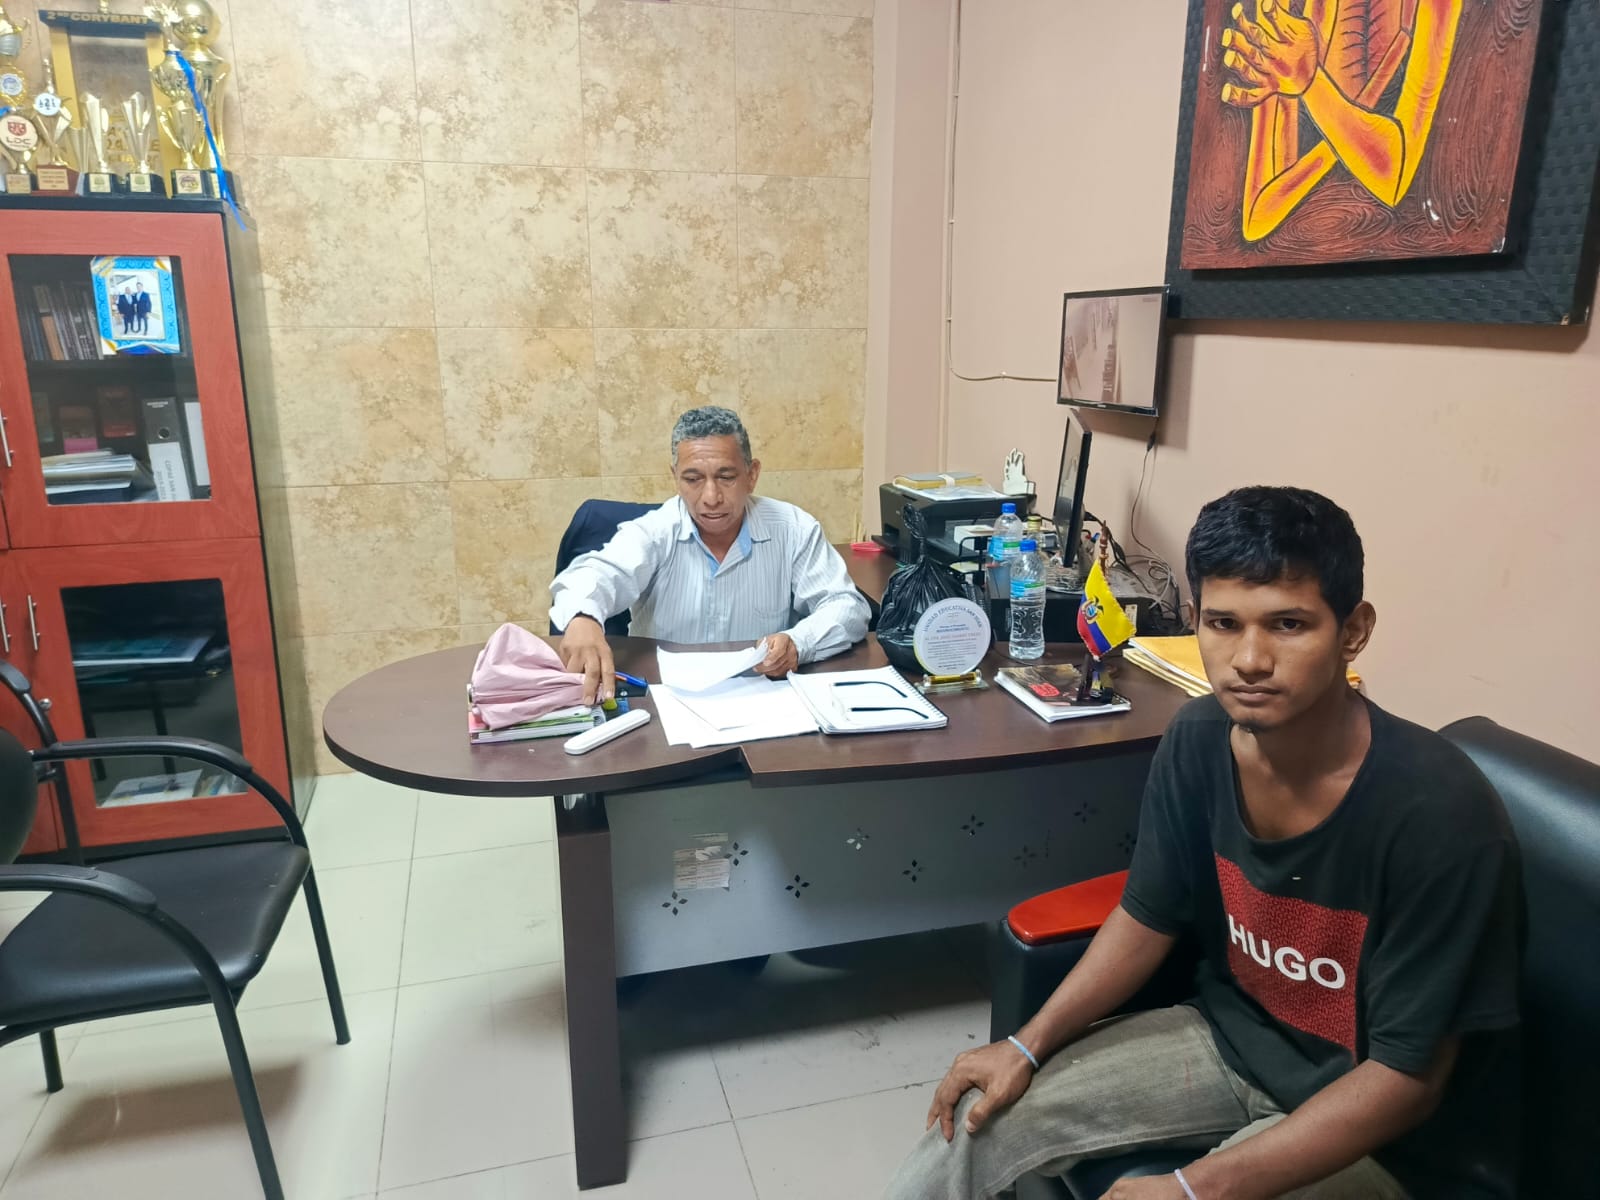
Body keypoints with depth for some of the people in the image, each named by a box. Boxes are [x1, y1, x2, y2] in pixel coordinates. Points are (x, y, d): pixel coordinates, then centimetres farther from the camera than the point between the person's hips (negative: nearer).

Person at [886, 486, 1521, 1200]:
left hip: (1380, 1133, -4)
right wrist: (1029, 1046, -5)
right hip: (1233, 1036, 5)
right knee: (976, 1118, -2)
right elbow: (1147, 919, 1)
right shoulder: (1199, 741, -13)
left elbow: (1407, 1076, -22)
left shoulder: (1439, 813, -29)